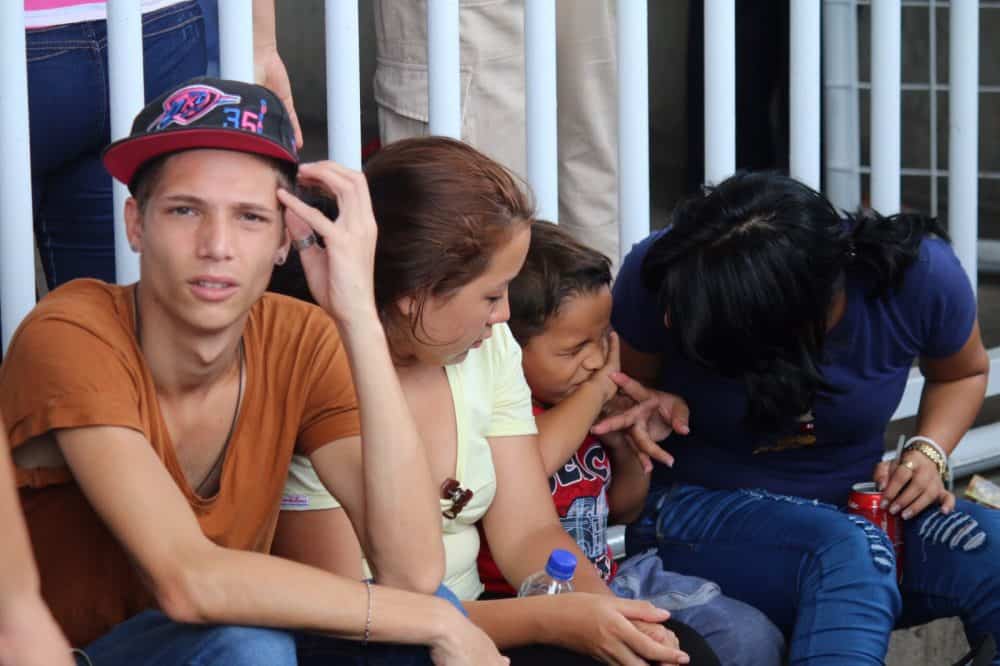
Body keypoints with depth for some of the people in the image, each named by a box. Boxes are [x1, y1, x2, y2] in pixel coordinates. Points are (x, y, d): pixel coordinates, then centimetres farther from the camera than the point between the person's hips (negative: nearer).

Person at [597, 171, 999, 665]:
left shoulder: (921, 273, -16)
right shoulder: (660, 274, -18)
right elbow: (626, 381, 3)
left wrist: (927, 453, -10)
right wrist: (652, 408, -19)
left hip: (855, 508, 2)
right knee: (850, 551, -37)